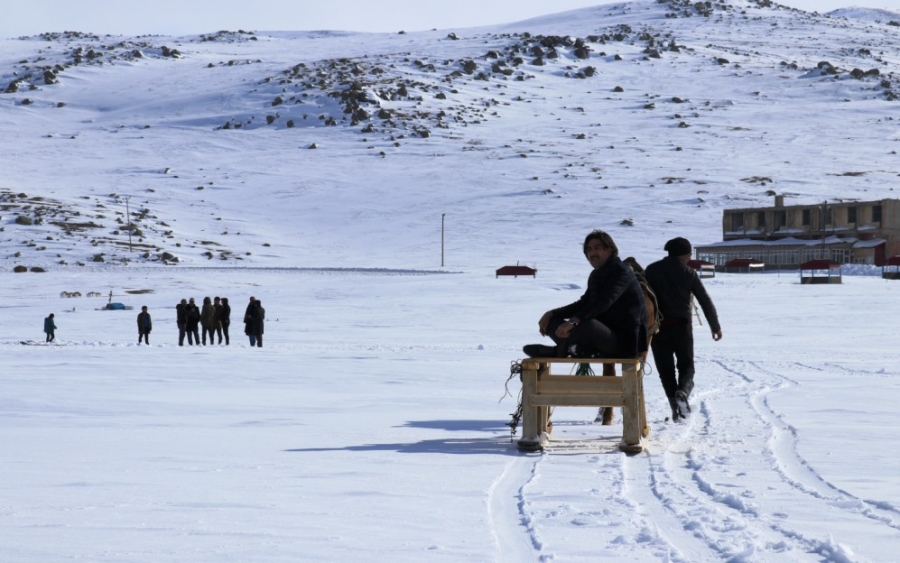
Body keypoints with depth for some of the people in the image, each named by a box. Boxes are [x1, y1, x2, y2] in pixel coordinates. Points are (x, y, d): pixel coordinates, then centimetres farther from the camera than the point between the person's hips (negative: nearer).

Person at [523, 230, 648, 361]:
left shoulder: (621, 272, -12)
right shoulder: (597, 275, 16)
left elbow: (603, 302, -27)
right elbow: (583, 304, 23)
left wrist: (573, 322, -38)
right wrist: (552, 314, 10)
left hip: (624, 340, -9)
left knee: (587, 324, -40)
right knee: (552, 321, 6)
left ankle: (560, 350, -12)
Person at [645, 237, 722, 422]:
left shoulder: (652, 270, 3)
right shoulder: (688, 273, 1)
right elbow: (705, 301, 3)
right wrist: (715, 327, 14)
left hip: (658, 326, 1)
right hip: (682, 325, -1)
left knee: (665, 368, 7)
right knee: (686, 364, 11)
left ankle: (675, 406, -4)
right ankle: (682, 392, -19)